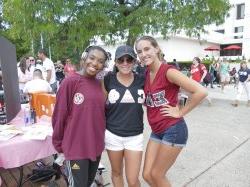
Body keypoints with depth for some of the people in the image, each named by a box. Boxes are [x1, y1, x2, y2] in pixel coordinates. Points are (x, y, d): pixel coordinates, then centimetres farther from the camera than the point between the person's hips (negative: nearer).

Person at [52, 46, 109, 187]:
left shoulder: (99, 84, 3)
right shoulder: (70, 82, -15)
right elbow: (59, 115, -11)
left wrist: (101, 135, 12)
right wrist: (59, 143, -3)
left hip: (96, 144, 6)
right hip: (76, 146, -6)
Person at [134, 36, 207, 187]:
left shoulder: (168, 71, -17)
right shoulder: (147, 74, 6)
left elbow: (201, 91, -24)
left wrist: (180, 112, -16)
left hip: (173, 130, -7)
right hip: (157, 131, 7)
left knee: (156, 175, 6)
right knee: (147, 175, 12)